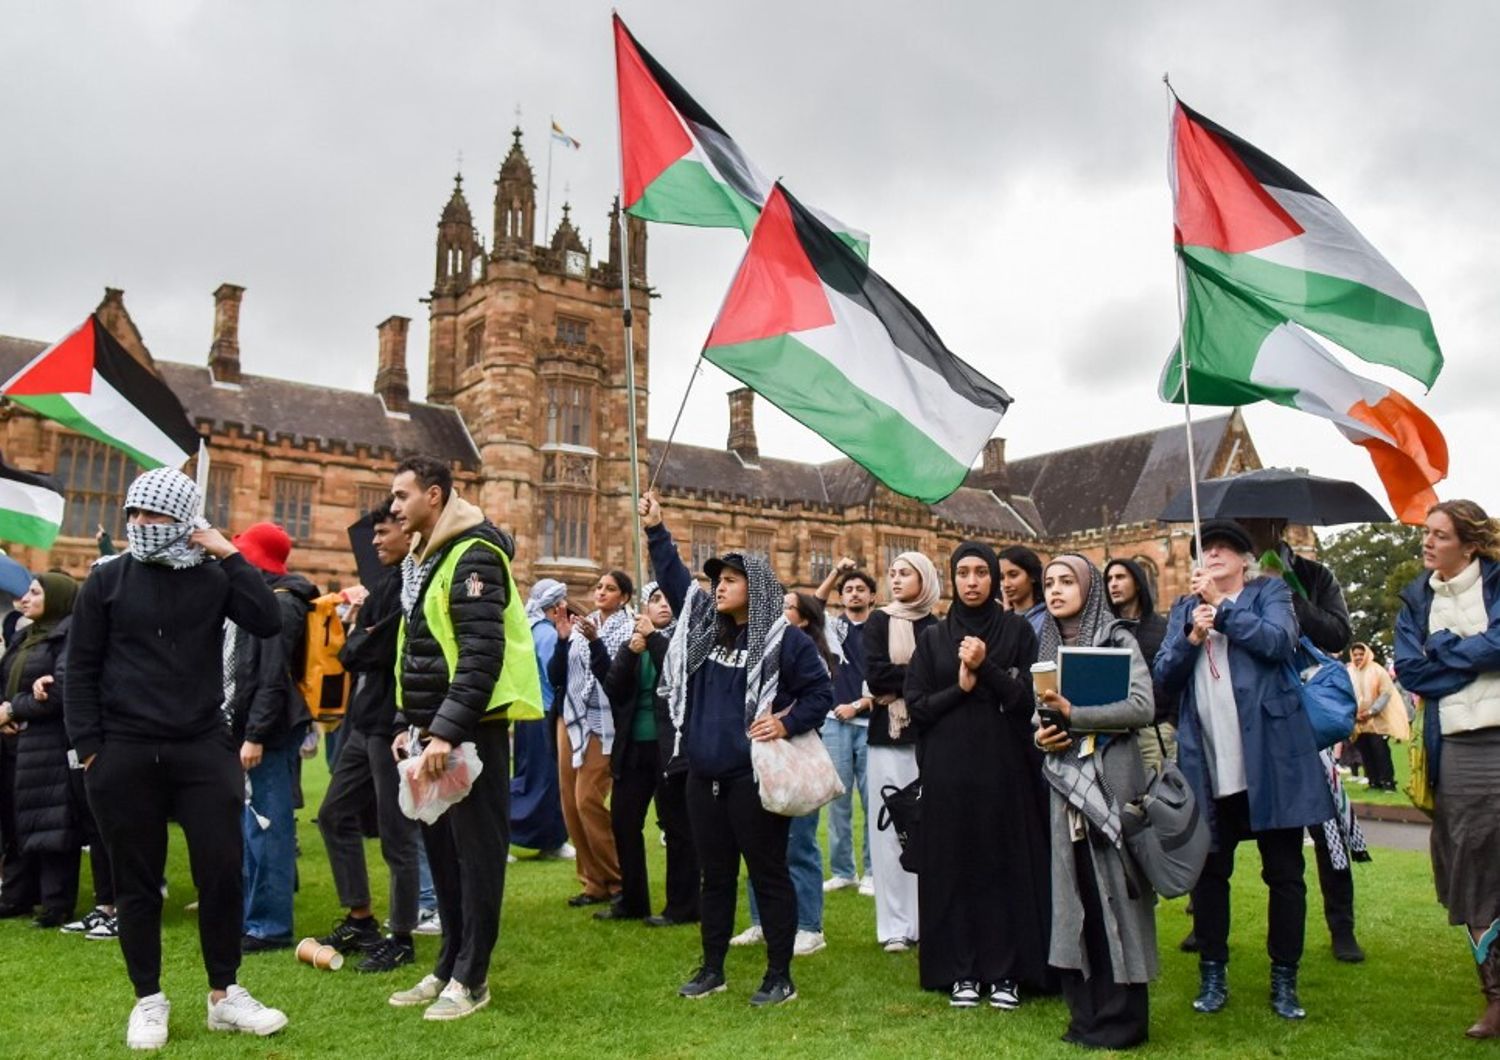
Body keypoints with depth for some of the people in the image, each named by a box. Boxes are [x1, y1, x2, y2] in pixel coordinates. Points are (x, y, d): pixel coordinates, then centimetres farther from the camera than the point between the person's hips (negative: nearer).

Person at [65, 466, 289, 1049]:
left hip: (204, 748, 0)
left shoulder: (213, 578, 2)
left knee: (223, 870, 2)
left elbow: (268, 622, -13)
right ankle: (149, 1000, 23)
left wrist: (230, 554, -12)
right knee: (136, 881, 9)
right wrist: (89, 748, -3)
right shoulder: (106, 580, 1)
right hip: (124, 753, 0)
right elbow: (81, 670, 3)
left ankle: (225, 995, 17)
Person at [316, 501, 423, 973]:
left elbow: (383, 648, -21)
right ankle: (360, 920, 28)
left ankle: (402, 938, 14)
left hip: (394, 721, -10)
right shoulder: (386, 581, 15)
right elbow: (359, 649, 13)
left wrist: (355, 641, -2)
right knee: (335, 814, 16)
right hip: (365, 719, 10)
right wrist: (358, 625, -5)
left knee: (396, 831, 0)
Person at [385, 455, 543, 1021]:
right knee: (441, 849, 15)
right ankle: (449, 966, 26)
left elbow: (482, 655, -23)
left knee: (476, 852, 0)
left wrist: (446, 732, -26)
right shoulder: (420, 561, 16)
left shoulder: (472, 556, -15)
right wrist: (408, 724, 14)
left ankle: (470, 978, 10)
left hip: (471, 730, -10)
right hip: (431, 731, 10)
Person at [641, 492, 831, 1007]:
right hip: (704, 776, 6)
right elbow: (674, 578, 19)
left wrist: (788, 722, -17)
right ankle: (711, 969, 27)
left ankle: (780, 976, 14)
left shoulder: (783, 638, -8)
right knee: (714, 874, 15)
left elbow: (821, 691, -5)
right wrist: (655, 531, 14)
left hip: (755, 777, -6)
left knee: (768, 873, 3)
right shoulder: (702, 623, 10)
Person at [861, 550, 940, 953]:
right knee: (891, 829, -1)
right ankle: (895, 925, 6)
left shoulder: (938, 628, 10)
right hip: (890, 736, -1)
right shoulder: (879, 622, 4)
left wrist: (898, 683, -11)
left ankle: (927, 919, 12)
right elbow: (875, 676, -9)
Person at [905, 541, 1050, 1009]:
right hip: (949, 770, 1)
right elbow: (916, 707, 2)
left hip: (1005, 766, -1)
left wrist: (986, 669, -16)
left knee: (1007, 862, 1)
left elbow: (1030, 697, -5)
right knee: (955, 865, 4)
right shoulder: (933, 637, 8)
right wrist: (960, 687, -11)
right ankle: (961, 971, 13)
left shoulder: (1017, 629, 4)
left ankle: (1006, 971, 12)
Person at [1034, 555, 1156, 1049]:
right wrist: (1040, 735, -3)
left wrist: (1073, 714, -18)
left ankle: (1121, 1017, 9)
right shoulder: (1047, 647, 13)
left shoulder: (1117, 639, -3)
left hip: (1111, 776, -5)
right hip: (1066, 779, 5)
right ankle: (1088, 1013, 16)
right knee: (1075, 893, 6)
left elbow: (1142, 706, -14)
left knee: (1113, 890, -2)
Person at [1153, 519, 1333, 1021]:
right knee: (1208, 871, 8)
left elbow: (1278, 642, -13)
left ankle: (1284, 980, 17)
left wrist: (1221, 604, -11)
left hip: (1270, 757, -2)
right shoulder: (1184, 608, 15)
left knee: (1284, 872, 5)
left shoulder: (1270, 592, 7)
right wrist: (1192, 634, -12)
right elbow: (1165, 675, 4)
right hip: (1208, 763, 3)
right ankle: (1212, 975, 20)